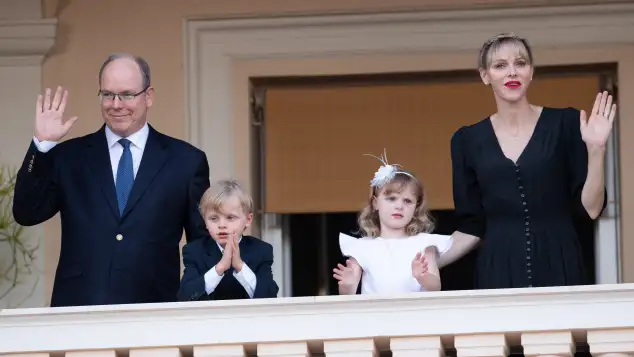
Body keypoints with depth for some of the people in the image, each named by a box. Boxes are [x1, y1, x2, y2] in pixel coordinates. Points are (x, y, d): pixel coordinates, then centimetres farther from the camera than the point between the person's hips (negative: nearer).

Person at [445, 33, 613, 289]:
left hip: (559, 268, -1)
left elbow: (590, 209, -1)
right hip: (498, 273, 1)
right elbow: (472, 227, 9)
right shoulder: (468, 140, 6)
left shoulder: (565, 123, 1)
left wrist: (595, 149, -12)